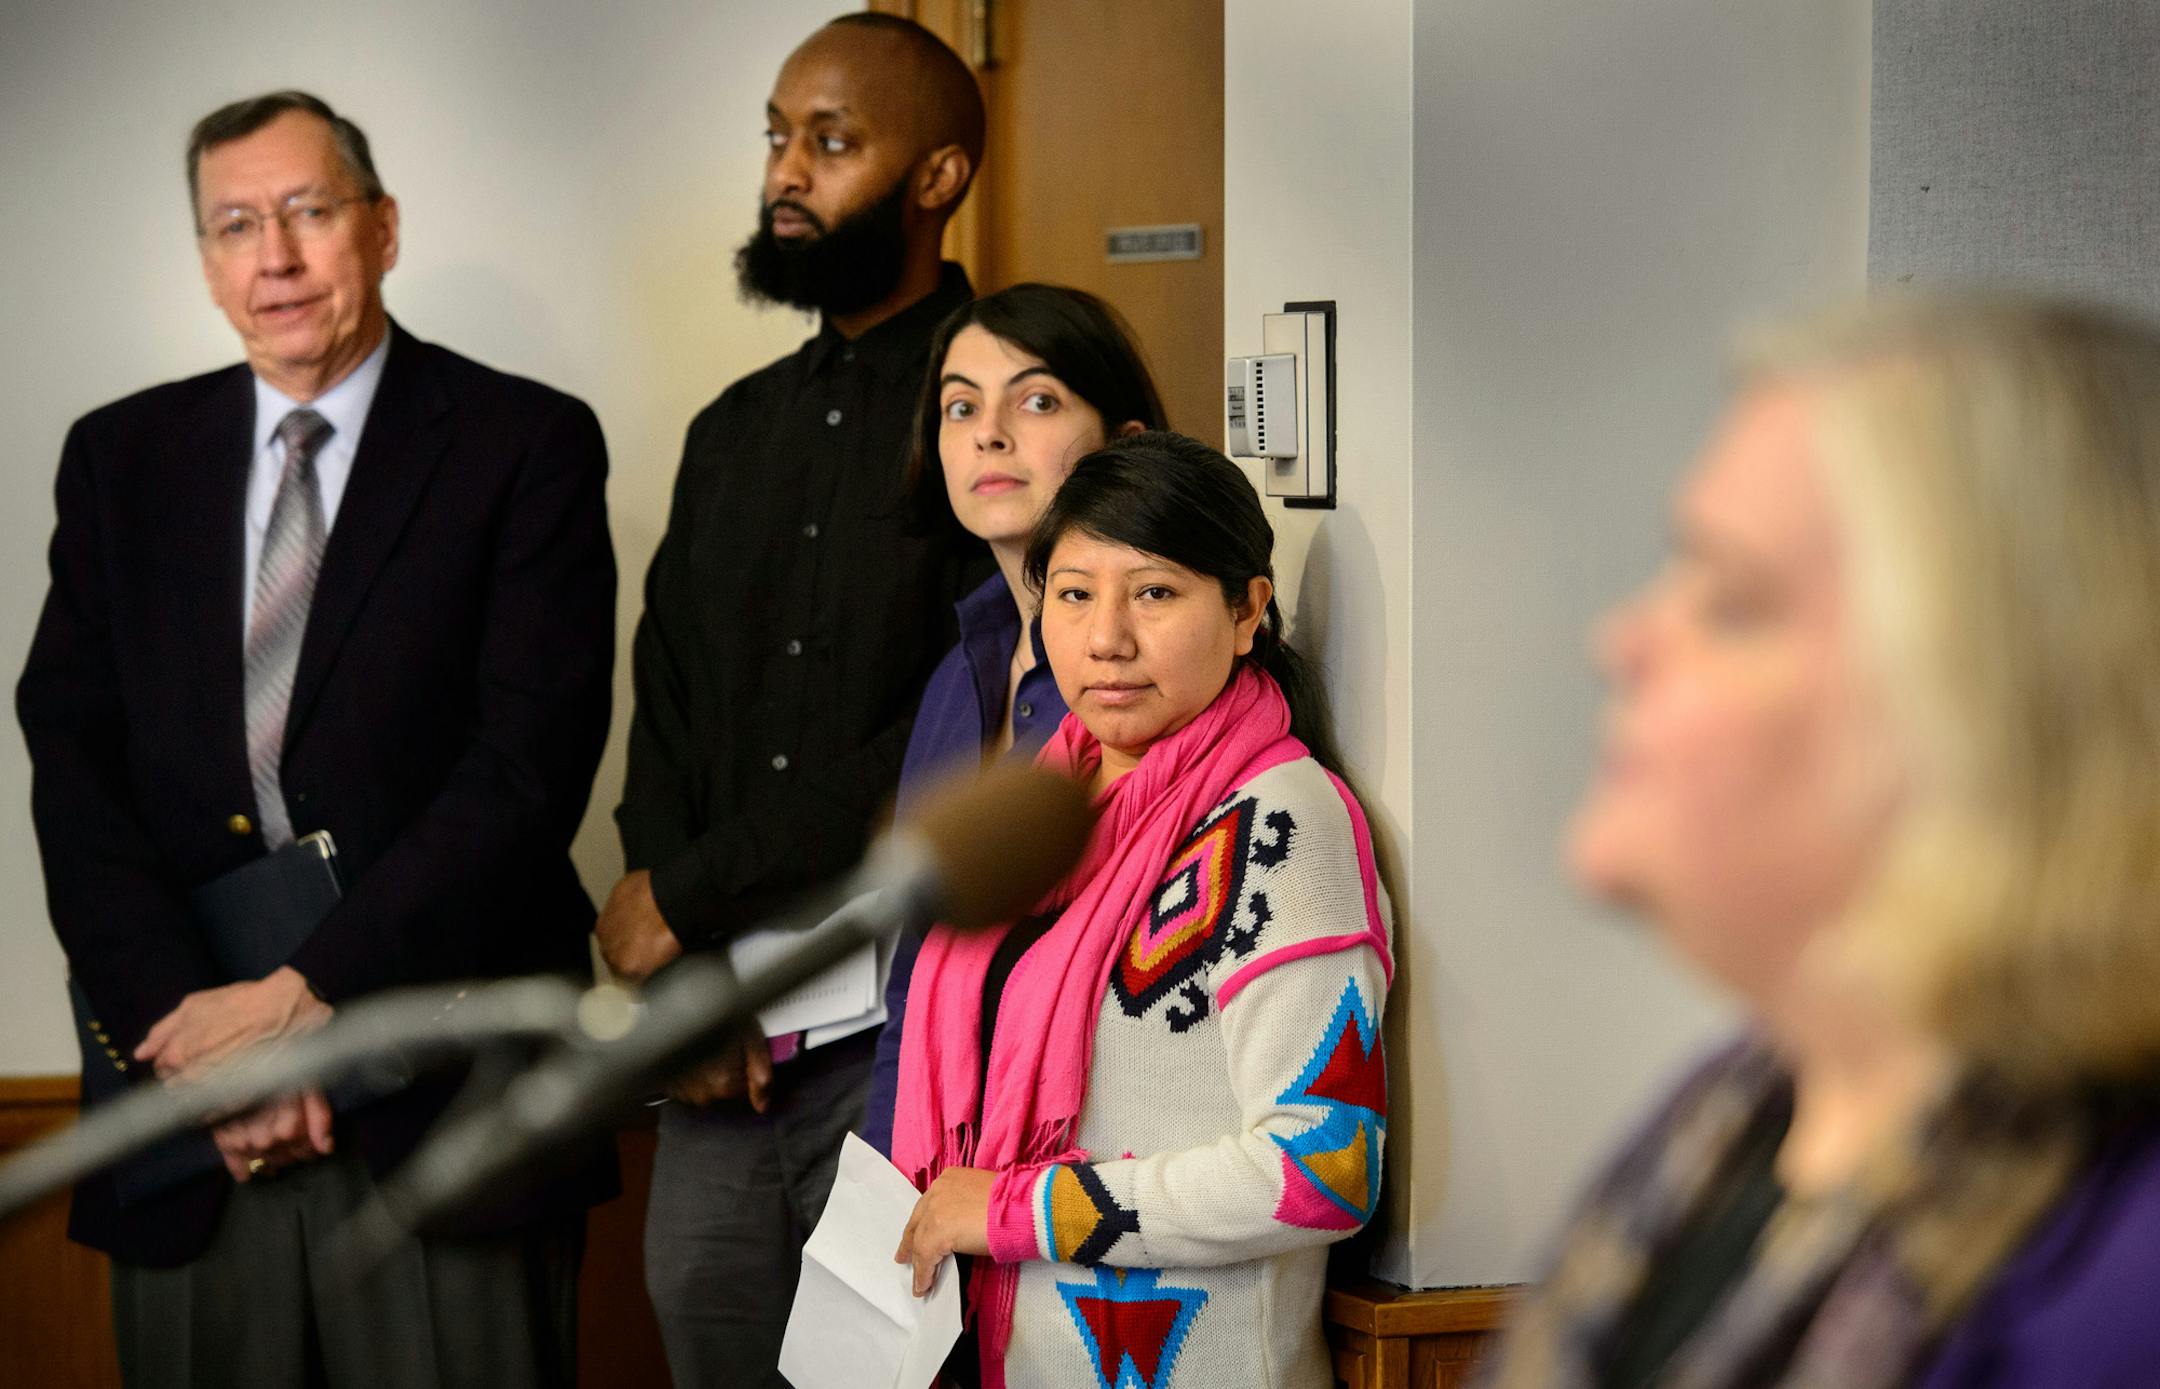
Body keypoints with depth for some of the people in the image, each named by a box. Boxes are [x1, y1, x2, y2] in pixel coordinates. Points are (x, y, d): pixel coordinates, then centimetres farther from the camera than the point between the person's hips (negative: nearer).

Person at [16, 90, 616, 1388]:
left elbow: (531, 763, -9)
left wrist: (309, 991, -15)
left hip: (445, 1107, -3)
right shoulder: (121, 457, 11)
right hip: (186, 1097, 3)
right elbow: (72, 763, 3)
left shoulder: (528, 446, -1)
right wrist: (191, 1028, -10)